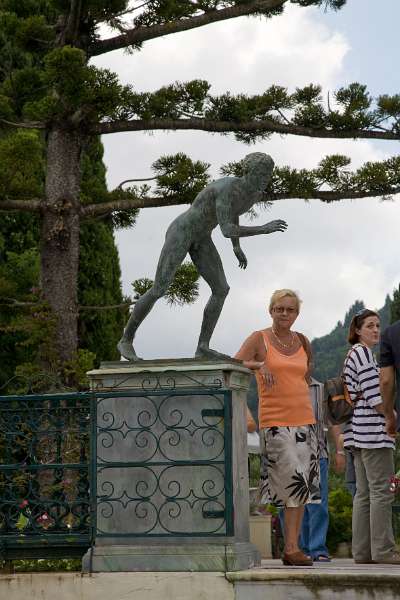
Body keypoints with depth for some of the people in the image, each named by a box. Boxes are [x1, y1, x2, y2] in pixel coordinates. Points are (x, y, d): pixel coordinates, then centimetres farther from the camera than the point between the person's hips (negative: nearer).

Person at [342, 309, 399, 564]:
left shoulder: (353, 355, 21)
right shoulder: (363, 353, -9)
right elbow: (374, 396, -16)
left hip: (361, 431, 10)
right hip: (373, 428, -10)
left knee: (364, 492, 8)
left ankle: (362, 550, 7)